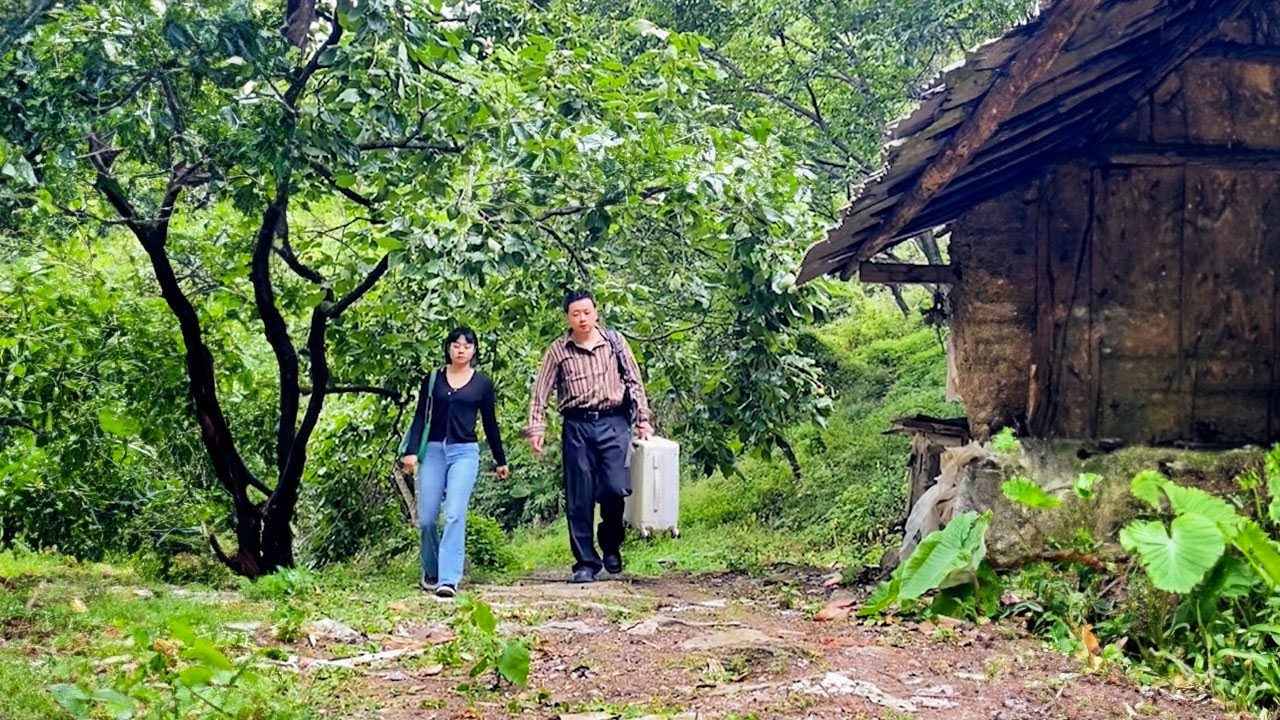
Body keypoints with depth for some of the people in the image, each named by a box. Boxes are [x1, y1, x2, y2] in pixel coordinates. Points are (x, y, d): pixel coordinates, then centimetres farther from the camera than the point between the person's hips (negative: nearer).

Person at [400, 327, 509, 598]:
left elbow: (490, 423, 14)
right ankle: (430, 572, 23)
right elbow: (420, 417, 6)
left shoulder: (483, 384, 8)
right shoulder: (433, 379, 9)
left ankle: (449, 580, -20)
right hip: (433, 451, 2)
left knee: (454, 515, -16)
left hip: (465, 453, -1)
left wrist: (500, 461, 18)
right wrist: (412, 451, -5)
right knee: (426, 519, 1)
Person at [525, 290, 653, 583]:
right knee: (579, 498, 0)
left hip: (613, 423, 0)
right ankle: (585, 562, 9)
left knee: (615, 487, -13)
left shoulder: (615, 341, 8)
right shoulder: (558, 350, 6)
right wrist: (536, 428, -5)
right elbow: (540, 393, 6)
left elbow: (635, 382, 11)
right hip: (577, 427, 0)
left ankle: (611, 545, 14)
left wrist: (643, 419, 5)